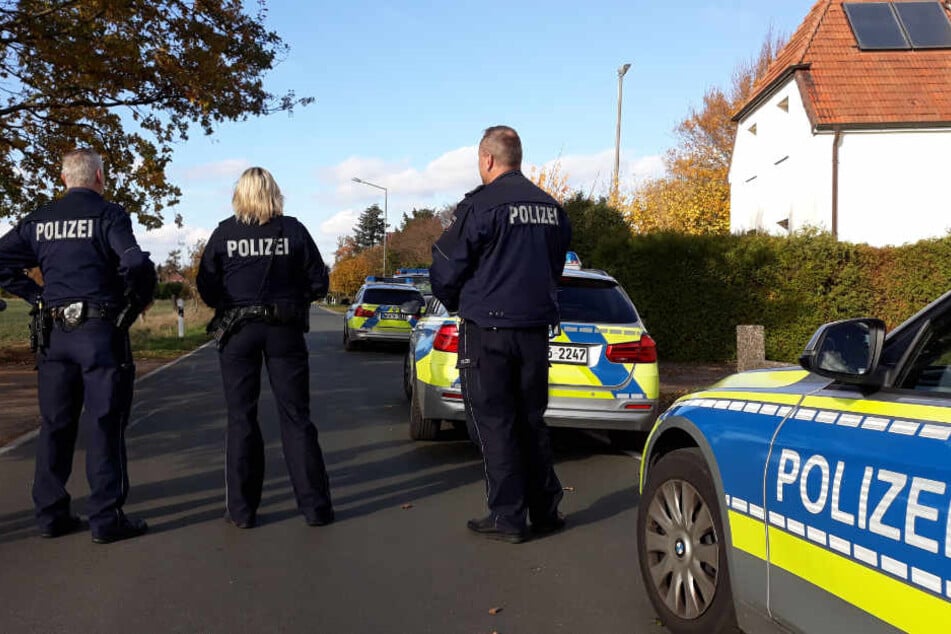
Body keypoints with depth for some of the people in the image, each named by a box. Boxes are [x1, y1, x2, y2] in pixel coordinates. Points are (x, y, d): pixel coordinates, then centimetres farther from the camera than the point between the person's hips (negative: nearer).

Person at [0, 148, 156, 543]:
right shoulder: (108, 215, -7)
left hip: (53, 333, 5)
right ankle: (106, 518, 3)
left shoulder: (39, 220, 10)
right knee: (104, 425, 0)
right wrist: (141, 299, -2)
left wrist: (36, 296, 9)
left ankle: (51, 514, 18)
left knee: (55, 425, 12)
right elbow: (136, 264, -19)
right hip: (101, 331, -5)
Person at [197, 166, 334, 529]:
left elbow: (206, 288, -3)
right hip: (285, 331, 0)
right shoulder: (293, 230, -2)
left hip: (237, 332, 0)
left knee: (241, 418, 8)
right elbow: (318, 284, -1)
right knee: (295, 417, 6)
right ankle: (315, 506, 8)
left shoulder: (224, 233, -2)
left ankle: (241, 509, 11)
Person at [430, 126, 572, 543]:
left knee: (495, 425, 2)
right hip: (537, 326, 6)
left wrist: (455, 302, 10)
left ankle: (507, 517, 5)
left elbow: (446, 270, -9)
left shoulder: (480, 205, -13)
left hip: (487, 328, -6)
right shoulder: (550, 207, 9)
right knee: (532, 422, 16)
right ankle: (545, 511, 21)